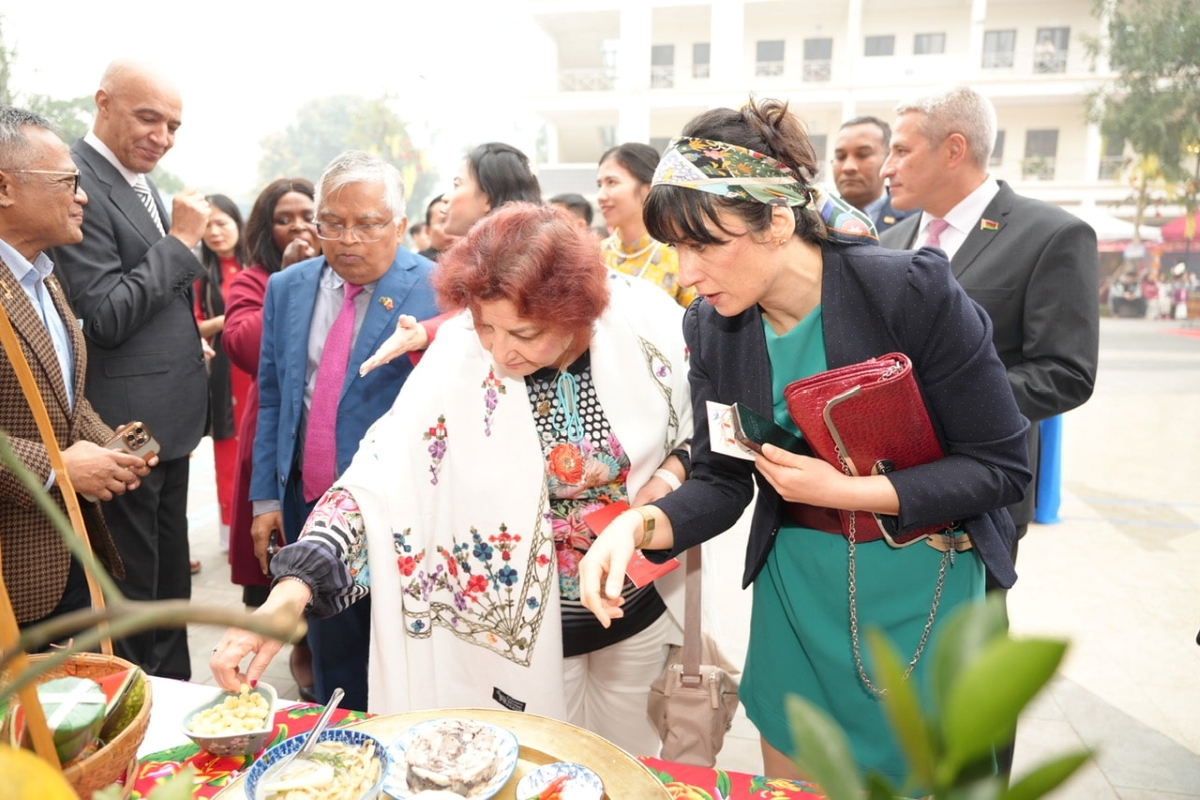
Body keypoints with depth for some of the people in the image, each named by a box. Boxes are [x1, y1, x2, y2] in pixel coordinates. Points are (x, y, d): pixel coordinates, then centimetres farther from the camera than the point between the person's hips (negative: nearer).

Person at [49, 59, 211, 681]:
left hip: (168, 421, 10)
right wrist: (180, 242, -18)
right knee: (130, 597, 5)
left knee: (170, 580, 21)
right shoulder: (78, 185, -16)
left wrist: (189, 342, 17)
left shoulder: (143, 186, 13)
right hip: (125, 434, -9)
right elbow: (105, 315, -22)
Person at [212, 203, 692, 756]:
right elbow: (379, 477, -23)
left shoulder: (649, 321, -17)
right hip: (526, 625, -2)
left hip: (640, 608, 3)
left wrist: (670, 475, -18)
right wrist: (290, 590, -33)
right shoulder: (460, 356, -21)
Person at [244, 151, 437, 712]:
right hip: (307, 503, 5)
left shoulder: (435, 291, -10)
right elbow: (271, 397, 11)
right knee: (330, 654, 21)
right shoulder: (287, 288, 6)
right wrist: (266, 497, 9)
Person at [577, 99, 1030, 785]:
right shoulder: (712, 327, -10)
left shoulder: (913, 292, -22)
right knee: (791, 783, 19)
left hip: (922, 581, -3)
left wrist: (845, 491, -25)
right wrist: (640, 525, -25)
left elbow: (1001, 465, -15)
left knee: (914, 774, 17)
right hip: (794, 583, 3)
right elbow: (721, 481, -5)